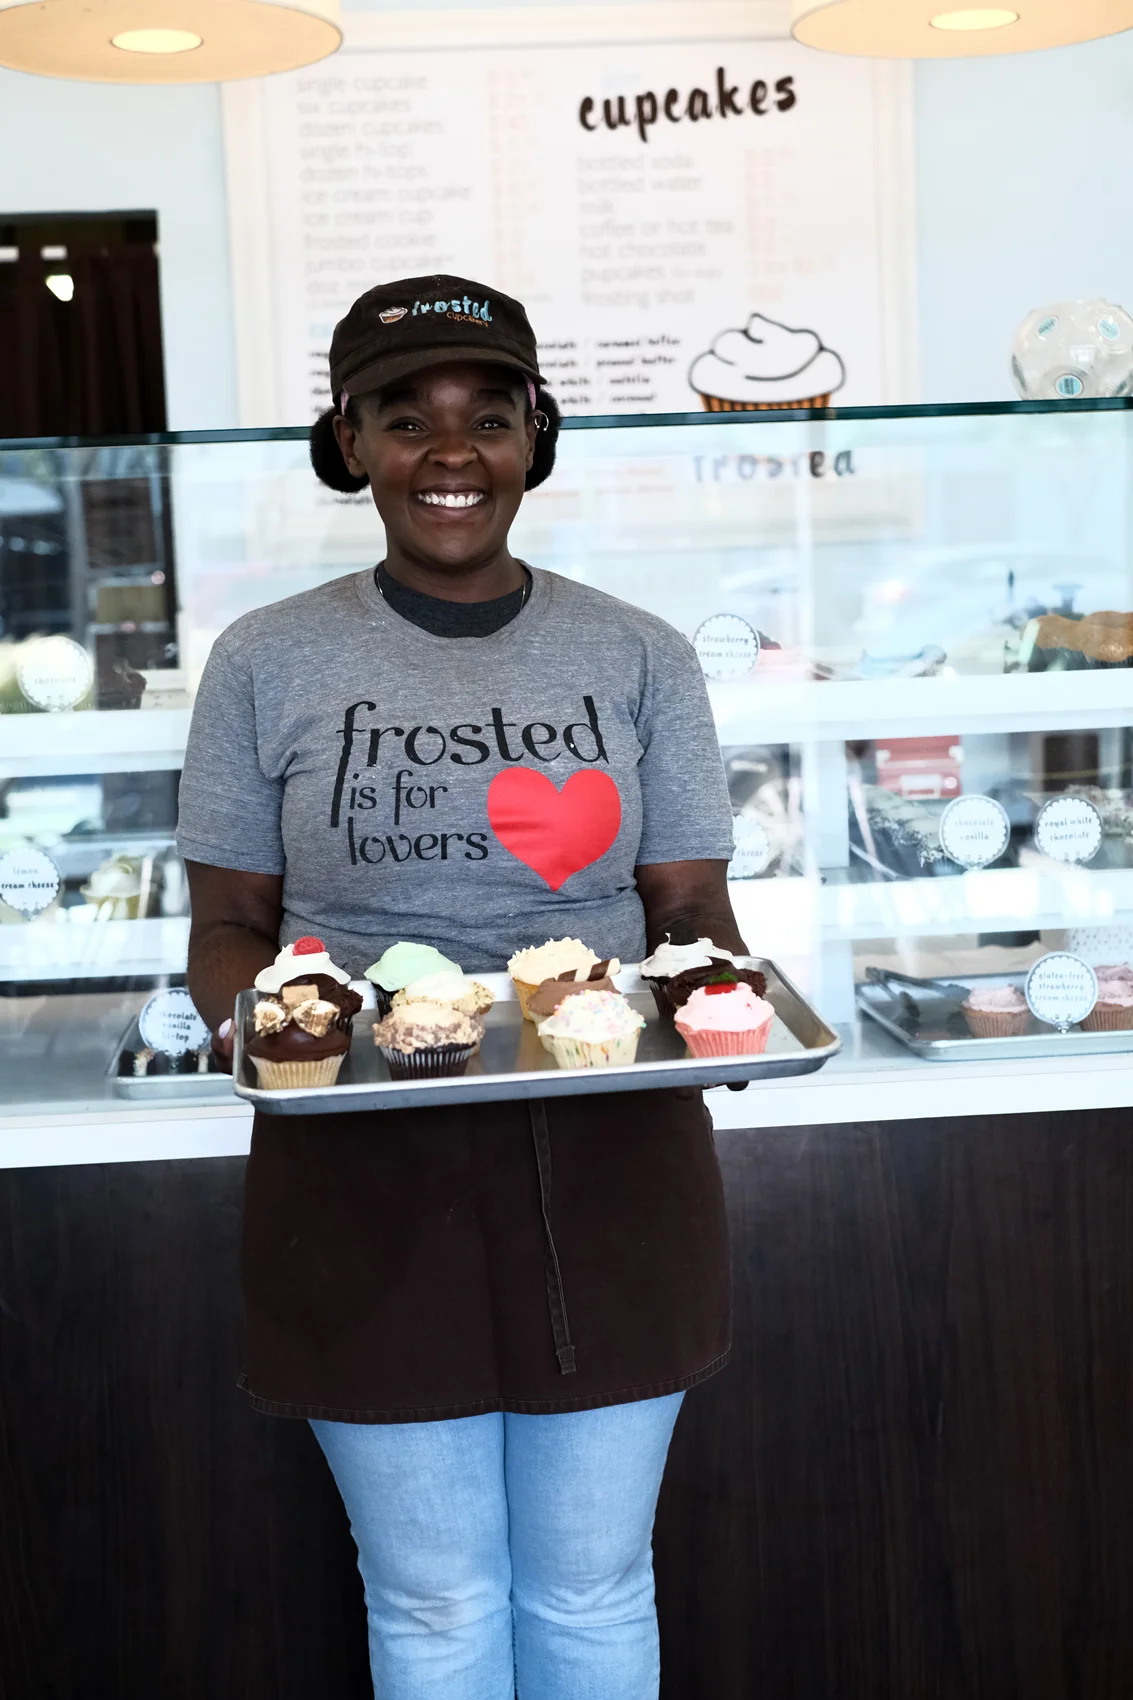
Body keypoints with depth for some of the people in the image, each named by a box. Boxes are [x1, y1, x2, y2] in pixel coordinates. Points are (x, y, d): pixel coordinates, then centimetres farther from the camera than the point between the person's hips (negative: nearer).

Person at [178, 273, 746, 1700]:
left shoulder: (639, 657, 3)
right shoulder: (268, 661, 1)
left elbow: (694, 912, 5)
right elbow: (228, 926, 4)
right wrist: (252, 1019, -17)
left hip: (608, 1169, 1)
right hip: (364, 1181, 0)